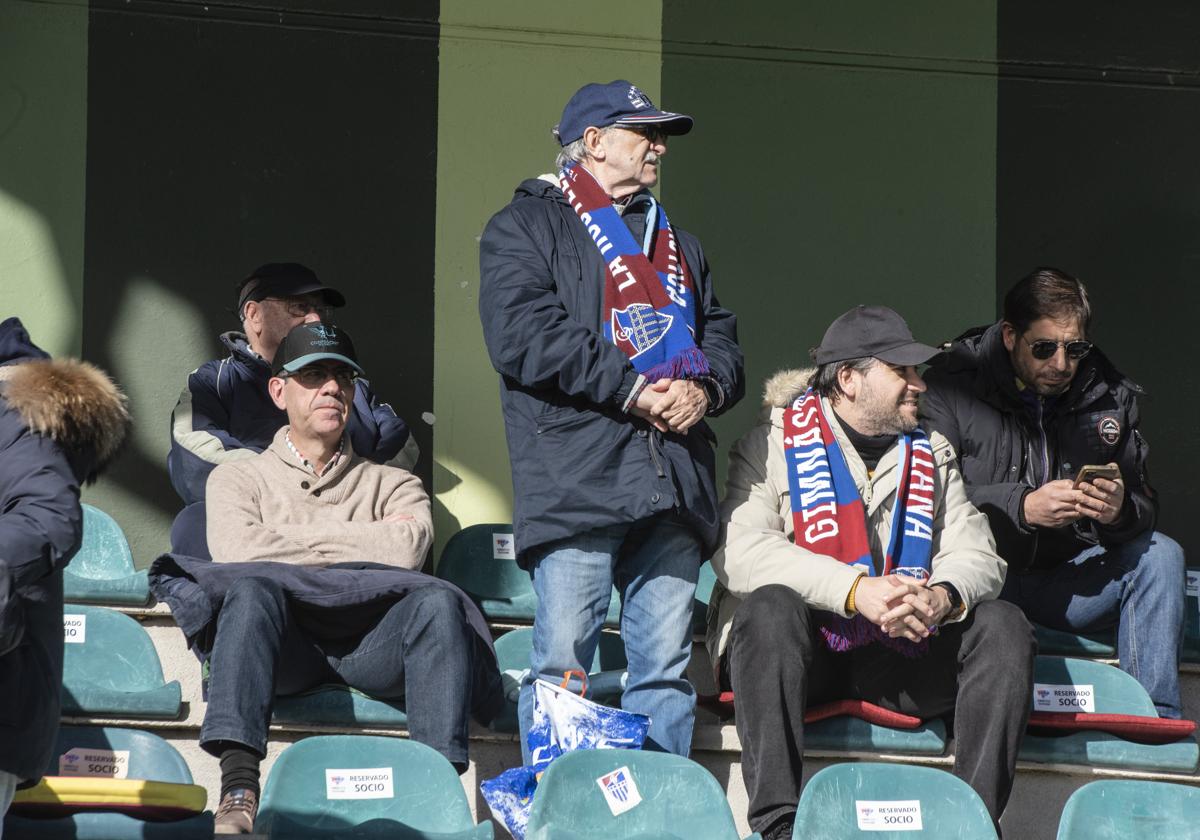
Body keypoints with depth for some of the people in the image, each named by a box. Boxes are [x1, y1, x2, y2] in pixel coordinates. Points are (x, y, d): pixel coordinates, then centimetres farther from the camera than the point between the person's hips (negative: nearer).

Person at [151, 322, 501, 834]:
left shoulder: (392, 485, 27)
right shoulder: (239, 478, 25)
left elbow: (406, 550, 3)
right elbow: (237, 551, 1)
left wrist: (295, 539, 7)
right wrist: (356, 537, 7)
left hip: (369, 646, 1)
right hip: (284, 644, -1)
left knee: (439, 600, -30)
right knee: (252, 589, -35)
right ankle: (238, 787, -49)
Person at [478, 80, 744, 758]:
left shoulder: (679, 245, 30)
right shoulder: (527, 225, 7)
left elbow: (723, 339, 24)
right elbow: (522, 335, -9)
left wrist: (704, 389, 0)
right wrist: (634, 388, -12)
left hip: (675, 484, 6)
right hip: (577, 481, -6)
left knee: (667, 669, 2)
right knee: (563, 660, -10)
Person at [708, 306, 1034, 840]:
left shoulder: (932, 455, 17)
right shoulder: (773, 444, -1)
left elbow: (975, 554, 5)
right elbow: (737, 553, -17)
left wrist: (943, 596, -21)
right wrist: (855, 590, -28)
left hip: (894, 655, 4)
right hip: (800, 653, -4)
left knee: (1002, 626, -16)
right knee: (771, 606, -35)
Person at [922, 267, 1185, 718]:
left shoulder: (1108, 395, 7)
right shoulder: (952, 385, -7)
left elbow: (1142, 506, 6)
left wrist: (1120, 511, -20)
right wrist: (1022, 507, -27)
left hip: (1064, 584, 4)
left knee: (1159, 554, -18)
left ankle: (1157, 721, -20)